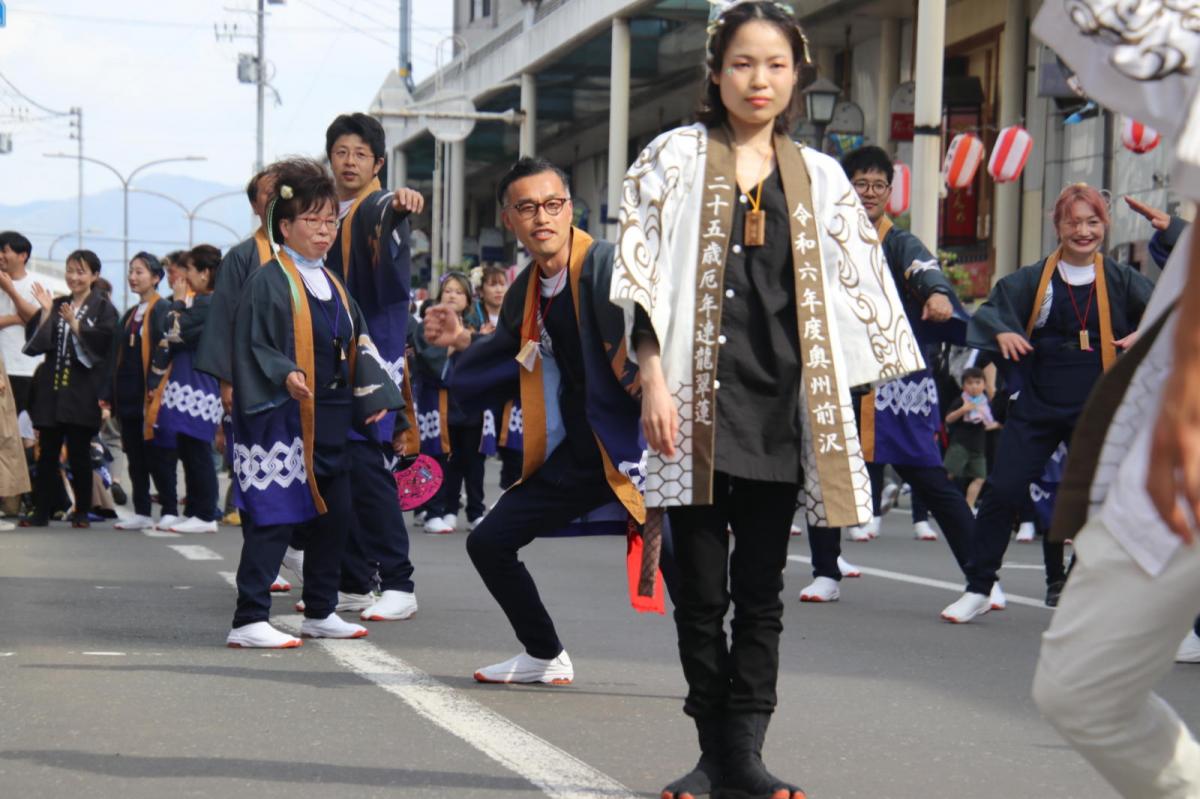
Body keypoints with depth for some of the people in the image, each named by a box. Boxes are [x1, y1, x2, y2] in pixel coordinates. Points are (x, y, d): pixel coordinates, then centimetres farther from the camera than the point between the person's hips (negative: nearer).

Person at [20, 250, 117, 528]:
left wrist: (75, 324, -17)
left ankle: (81, 512, 11)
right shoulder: (57, 305, 14)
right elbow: (34, 342, 7)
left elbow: (104, 343, -11)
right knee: (47, 453, 4)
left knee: (79, 453, 1)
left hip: (82, 390, -4)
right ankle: (41, 512, 8)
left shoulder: (103, 308, 2)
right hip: (51, 388, 4)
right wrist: (45, 313, -5)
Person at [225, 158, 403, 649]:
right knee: (276, 517, -10)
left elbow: (356, 346, 21)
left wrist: (372, 396, 10)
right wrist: (284, 376, -29)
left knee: (332, 516, 13)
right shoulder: (268, 282, -8)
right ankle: (249, 622, -6)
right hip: (283, 421, -8)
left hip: (329, 420, 8)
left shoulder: (331, 285, 17)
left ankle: (320, 613, 25)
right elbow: (252, 346, -13)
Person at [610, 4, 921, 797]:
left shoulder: (819, 177, 12)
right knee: (701, 588, 1)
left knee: (761, 590, 2)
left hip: (781, 405, 2)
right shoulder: (676, 157, 5)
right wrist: (654, 382, -9)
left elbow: (854, 288, 13)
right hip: (699, 400, -2)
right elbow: (641, 274, 0)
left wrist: (844, 405, 7)